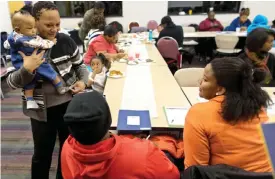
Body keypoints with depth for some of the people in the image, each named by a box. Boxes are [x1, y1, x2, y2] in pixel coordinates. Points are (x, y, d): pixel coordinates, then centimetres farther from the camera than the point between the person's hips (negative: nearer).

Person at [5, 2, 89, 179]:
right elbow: (11, 82, -11)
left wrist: (83, 81, -11)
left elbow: (80, 65, 8)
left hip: (69, 105, 3)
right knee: (42, 154, 16)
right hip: (42, 110, -2)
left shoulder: (66, 41, -5)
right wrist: (26, 69, -30)